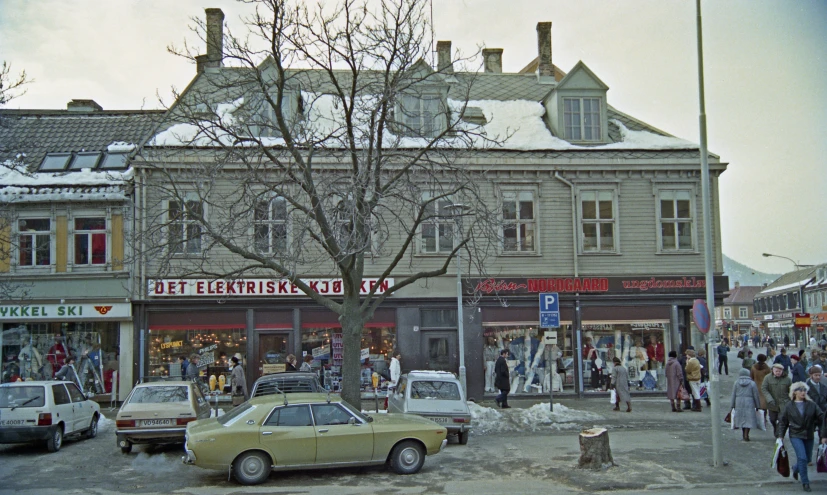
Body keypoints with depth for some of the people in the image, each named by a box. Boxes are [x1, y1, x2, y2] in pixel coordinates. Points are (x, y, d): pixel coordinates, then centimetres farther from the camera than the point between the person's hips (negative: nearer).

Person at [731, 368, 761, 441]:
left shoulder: (736, 383, 2)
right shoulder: (752, 383, -2)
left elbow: (733, 395, 2)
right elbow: (756, 396, 0)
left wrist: (732, 405, 7)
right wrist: (757, 406, 7)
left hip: (739, 403, 2)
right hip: (749, 403, -2)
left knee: (741, 419, 13)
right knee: (748, 419, 1)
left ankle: (744, 435, 18)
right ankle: (746, 435, -6)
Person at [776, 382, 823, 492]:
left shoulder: (811, 405, 0)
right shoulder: (788, 406, -2)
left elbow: (821, 416, -5)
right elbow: (783, 422, 3)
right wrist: (780, 436, -1)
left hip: (809, 436, 3)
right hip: (795, 435, -3)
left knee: (808, 458, 14)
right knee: (802, 457, -14)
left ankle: (796, 468, 45)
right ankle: (805, 482, -2)